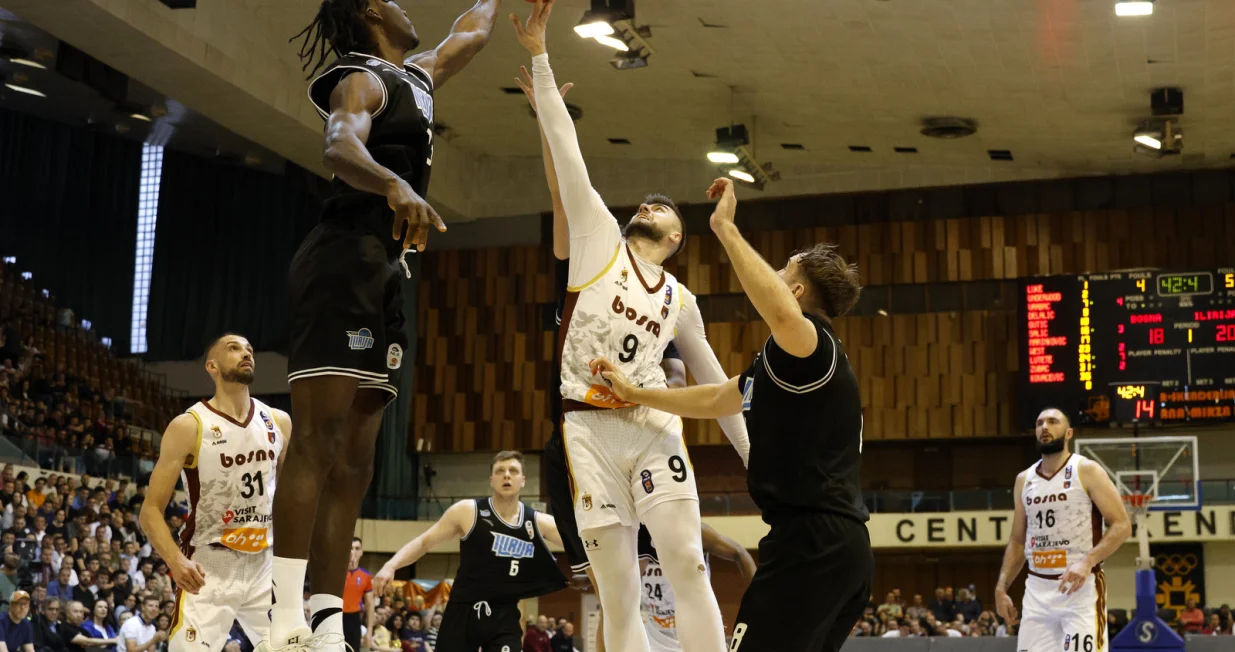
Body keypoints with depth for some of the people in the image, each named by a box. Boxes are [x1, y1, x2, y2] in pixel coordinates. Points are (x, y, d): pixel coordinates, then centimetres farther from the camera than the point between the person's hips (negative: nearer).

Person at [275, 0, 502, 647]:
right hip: (343, 265, -10)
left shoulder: (416, 77, 25)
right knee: (321, 436, -18)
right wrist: (395, 184, -43)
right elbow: (340, 147, -24)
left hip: (382, 277, 10)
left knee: (354, 459, 2)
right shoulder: (362, 81, -3)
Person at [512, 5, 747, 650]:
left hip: (654, 428, 2)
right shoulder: (598, 239, 11)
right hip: (589, 429, -1)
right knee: (618, 595, -1)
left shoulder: (680, 299, 17)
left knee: (687, 566, -11)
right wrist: (540, 56, 0)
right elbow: (566, 153, 5)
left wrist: (753, 455, 21)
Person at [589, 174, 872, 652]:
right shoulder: (777, 362, 21)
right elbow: (711, 401, 34)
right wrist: (633, 393, 38)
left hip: (812, 542, -11)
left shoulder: (815, 347, -11)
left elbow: (784, 315, -36)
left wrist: (725, 227, -30)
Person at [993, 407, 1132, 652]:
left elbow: (1122, 526, -10)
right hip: (1037, 590, 6)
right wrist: (1001, 588, 9)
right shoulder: (1024, 479, 12)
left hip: (1081, 586, -6)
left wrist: (1088, 562, -23)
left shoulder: (1086, 471, -5)